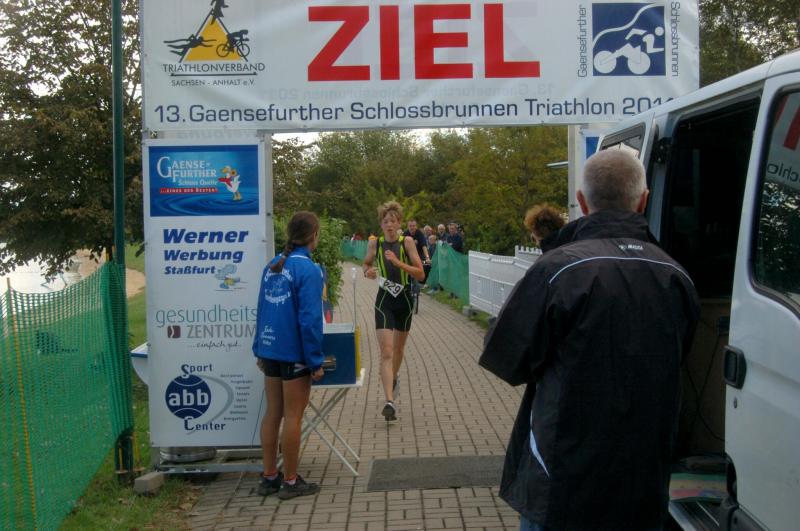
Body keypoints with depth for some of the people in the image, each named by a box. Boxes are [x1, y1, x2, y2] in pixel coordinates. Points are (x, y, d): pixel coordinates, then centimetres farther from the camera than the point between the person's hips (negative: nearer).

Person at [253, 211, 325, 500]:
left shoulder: (272, 266, 7)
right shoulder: (308, 269, -15)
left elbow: (262, 311, 12)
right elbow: (310, 319, -18)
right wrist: (316, 361, -12)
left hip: (270, 350, 7)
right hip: (295, 353, -7)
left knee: (272, 413, 14)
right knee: (293, 416, 3)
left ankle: (269, 477, 23)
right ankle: (290, 481, 12)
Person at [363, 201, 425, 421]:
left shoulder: (407, 242, -7)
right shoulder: (375, 243, -3)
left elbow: (421, 274, -12)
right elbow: (366, 265, 16)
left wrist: (398, 262, -25)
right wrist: (368, 272, -7)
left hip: (404, 298, 1)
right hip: (384, 300, -1)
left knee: (398, 348, 20)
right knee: (386, 352, -13)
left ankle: (394, 377, 50)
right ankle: (390, 401, -20)